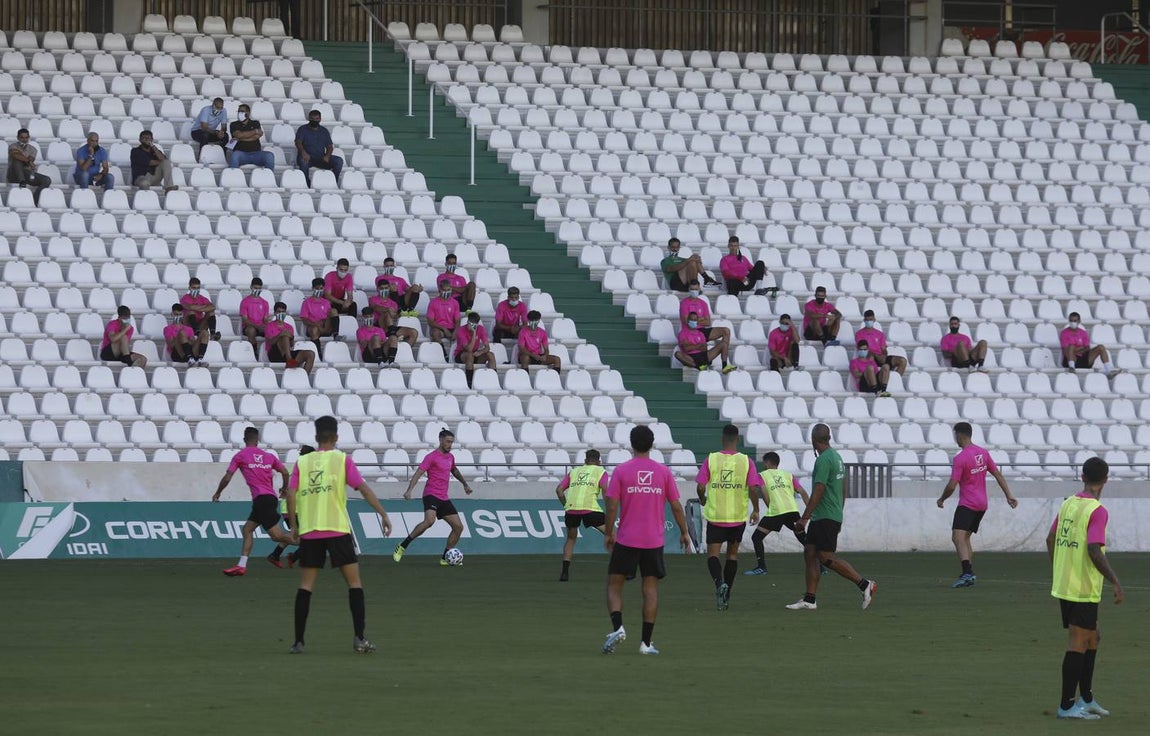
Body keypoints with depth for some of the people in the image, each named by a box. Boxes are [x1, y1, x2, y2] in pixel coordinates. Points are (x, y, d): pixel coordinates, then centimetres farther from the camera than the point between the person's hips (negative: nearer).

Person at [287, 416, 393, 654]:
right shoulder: (342, 460, 2)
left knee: (305, 585, 8)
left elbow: (291, 495, 0)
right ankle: (359, 639, -5)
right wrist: (383, 514, -4)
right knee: (354, 581, 5)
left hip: (308, 531, 2)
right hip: (337, 529, -2)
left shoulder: (302, 462, 8)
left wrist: (294, 526, 8)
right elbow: (363, 488, -6)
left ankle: (298, 641, 3)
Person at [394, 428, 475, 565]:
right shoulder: (431, 457, -8)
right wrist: (409, 490, -29)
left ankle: (445, 558, 12)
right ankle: (402, 547, -24)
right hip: (431, 496, -8)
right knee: (429, 520, -32)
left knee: (458, 527, 2)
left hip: (444, 499, 8)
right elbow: (418, 474, -16)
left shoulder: (450, 457, 16)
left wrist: (465, 484, 46)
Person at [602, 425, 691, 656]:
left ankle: (617, 627, -16)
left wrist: (609, 533, 6)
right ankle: (646, 643, 3)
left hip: (626, 540, -2)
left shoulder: (621, 471, -4)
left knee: (614, 585, 7)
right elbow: (676, 506, 3)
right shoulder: (663, 471, 1)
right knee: (650, 589, 6)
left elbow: (612, 506, -7)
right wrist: (684, 532, 15)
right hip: (654, 541, 2)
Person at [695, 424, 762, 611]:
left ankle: (719, 582, -27)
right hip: (738, 517, 1)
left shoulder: (711, 460, -5)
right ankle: (726, 596, 18)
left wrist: (702, 499, 16)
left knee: (713, 554, 2)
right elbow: (753, 489, -9)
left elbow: (700, 487, -6)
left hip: (715, 516, -1)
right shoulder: (746, 461, -4)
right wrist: (756, 510, 6)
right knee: (732, 554, 17)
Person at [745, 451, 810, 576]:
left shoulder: (762, 475, 12)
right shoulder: (788, 475, 21)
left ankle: (761, 567, -2)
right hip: (793, 510, 4)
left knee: (756, 537, 8)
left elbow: (765, 495, -3)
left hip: (775, 512, -4)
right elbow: (802, 493, 11)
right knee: (803, 538, 18)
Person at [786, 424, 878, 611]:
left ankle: (865, 584, -10)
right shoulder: (836, 457, 14)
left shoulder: (824, 460, -16)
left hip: (825, 518, -10)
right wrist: (838, 516, 27)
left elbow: (818, 492, -21)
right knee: (809, 553, 7)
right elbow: (843, 491, 21)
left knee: (826, 557, -10)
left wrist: (804, 518, -20)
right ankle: (809, 599, 5)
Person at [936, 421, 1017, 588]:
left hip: (967, 504, -9)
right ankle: (969, 574, 15)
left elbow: (951, 486, -16)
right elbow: (998, 475, 12)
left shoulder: (960, 458, -15)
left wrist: (942, 499, 3)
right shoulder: (983, 453, 8)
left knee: (957, 537, -17)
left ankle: (968, 573, -34)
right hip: (982, 504, 9)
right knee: (965, 537, 18)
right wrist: (1009, 495, 16)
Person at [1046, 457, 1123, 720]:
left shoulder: (1067, 504, 8)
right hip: (1084, 589, -8)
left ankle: (1086, 698, 23)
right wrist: (1115, 582, -18)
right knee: (1079, 644, -2)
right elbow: (1094, 550, -24)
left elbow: (1051, 539, 15)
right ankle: (1067, 705, 0)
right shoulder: (1097, 511, -15)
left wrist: (1058, 572, 28)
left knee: (1092, 638, 19)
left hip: (1063, 586, 8)